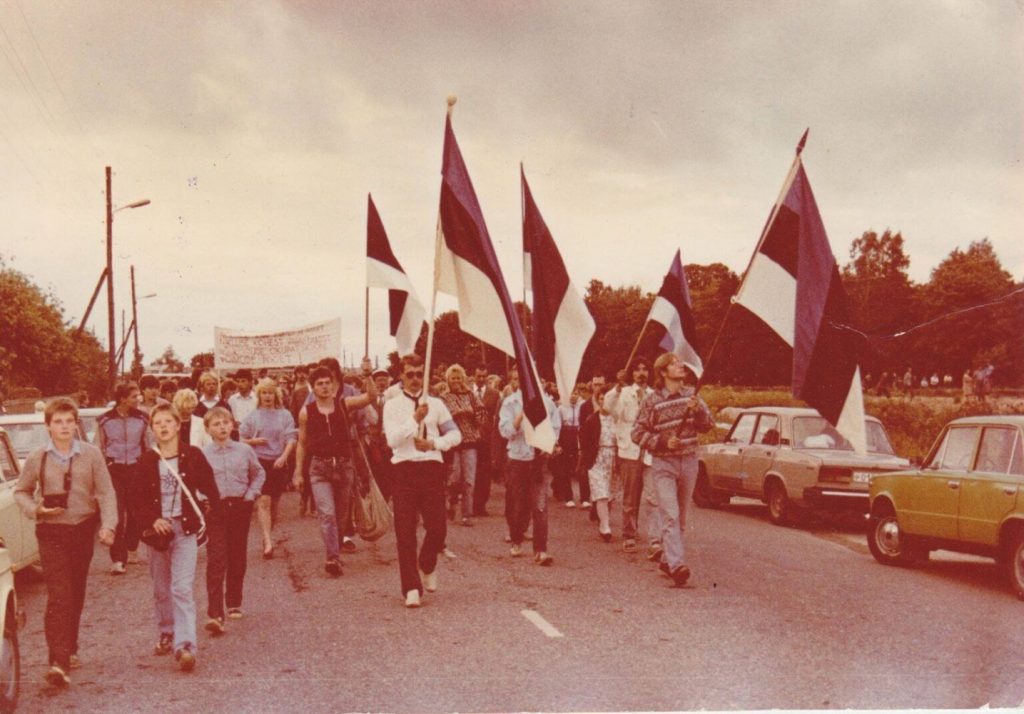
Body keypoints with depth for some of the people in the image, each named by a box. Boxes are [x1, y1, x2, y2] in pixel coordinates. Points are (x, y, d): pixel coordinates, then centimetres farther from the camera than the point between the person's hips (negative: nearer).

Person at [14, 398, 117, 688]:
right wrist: (35, 509, -10)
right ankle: (59, 662, -16)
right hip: (51, 533, -2)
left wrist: (108, 525, -14)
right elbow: (21, 491, 10)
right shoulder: (37, 458, -2)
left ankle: (69, 650, 33)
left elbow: (106, 492, -2)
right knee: (59, 596, -12)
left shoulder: (91, 454, -2)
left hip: (83, 530, 2)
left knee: (76, 595, 15)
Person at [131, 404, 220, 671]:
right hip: (157, 529, 3)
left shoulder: (193, 456, -1)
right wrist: (152, 521, -15)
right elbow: (138, 500, 2)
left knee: (182, 588, -13)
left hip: (186, 529, -3)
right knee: (161, 589, 14)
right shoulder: (147, 461, 2)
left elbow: (210, 489, 3)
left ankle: (185, 646, -17)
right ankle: (167, 634, 33)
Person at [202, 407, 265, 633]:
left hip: (240, 506, 3)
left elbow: (259, 474, 15)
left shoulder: (244, 450, 4)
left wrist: (251, 495, 3)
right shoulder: (202, 455, -1)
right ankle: (215, 614, -16)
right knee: (216, 561, -10)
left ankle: (234, 603, 30)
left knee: (237, 557, 12)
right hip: (215, 509, -2)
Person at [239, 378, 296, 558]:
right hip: (259, 462, -1)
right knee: (263, 501, -14)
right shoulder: (253, 415, 7)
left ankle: (267, 535, 29)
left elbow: (291, 439, -2)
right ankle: (268, 542, -20)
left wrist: (284, 457, -17)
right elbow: (241, 438, 11)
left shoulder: (285, 415, 4)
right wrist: (253, 441, -10)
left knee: (274, 503, 9)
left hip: (278, 462, 1)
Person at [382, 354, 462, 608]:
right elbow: (392, 439, -10)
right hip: (405, 468, -1)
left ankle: (427, 566, 29)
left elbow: (455, 434, 8)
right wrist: (415, 418, -17)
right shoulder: (392, 406, 3)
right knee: (405, 532, -1)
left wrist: (433, 443, -8)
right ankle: (412, 588, 6)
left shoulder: (435, 404, 10)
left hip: (432, 466, 2)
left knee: (437, 527, -3)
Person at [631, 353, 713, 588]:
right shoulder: (652, 400, -6)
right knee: (670, 515, -17)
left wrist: (698, 410, -13)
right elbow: (638, 433, -3)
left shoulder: (691, 394, 6)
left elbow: (707, 426, 6)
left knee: (681, 517, 12)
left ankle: (667, 559, 26)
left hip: (689, 462, 5)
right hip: (663, 464, -5)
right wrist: (663, 441, -16)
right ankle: (677, 564, -25)